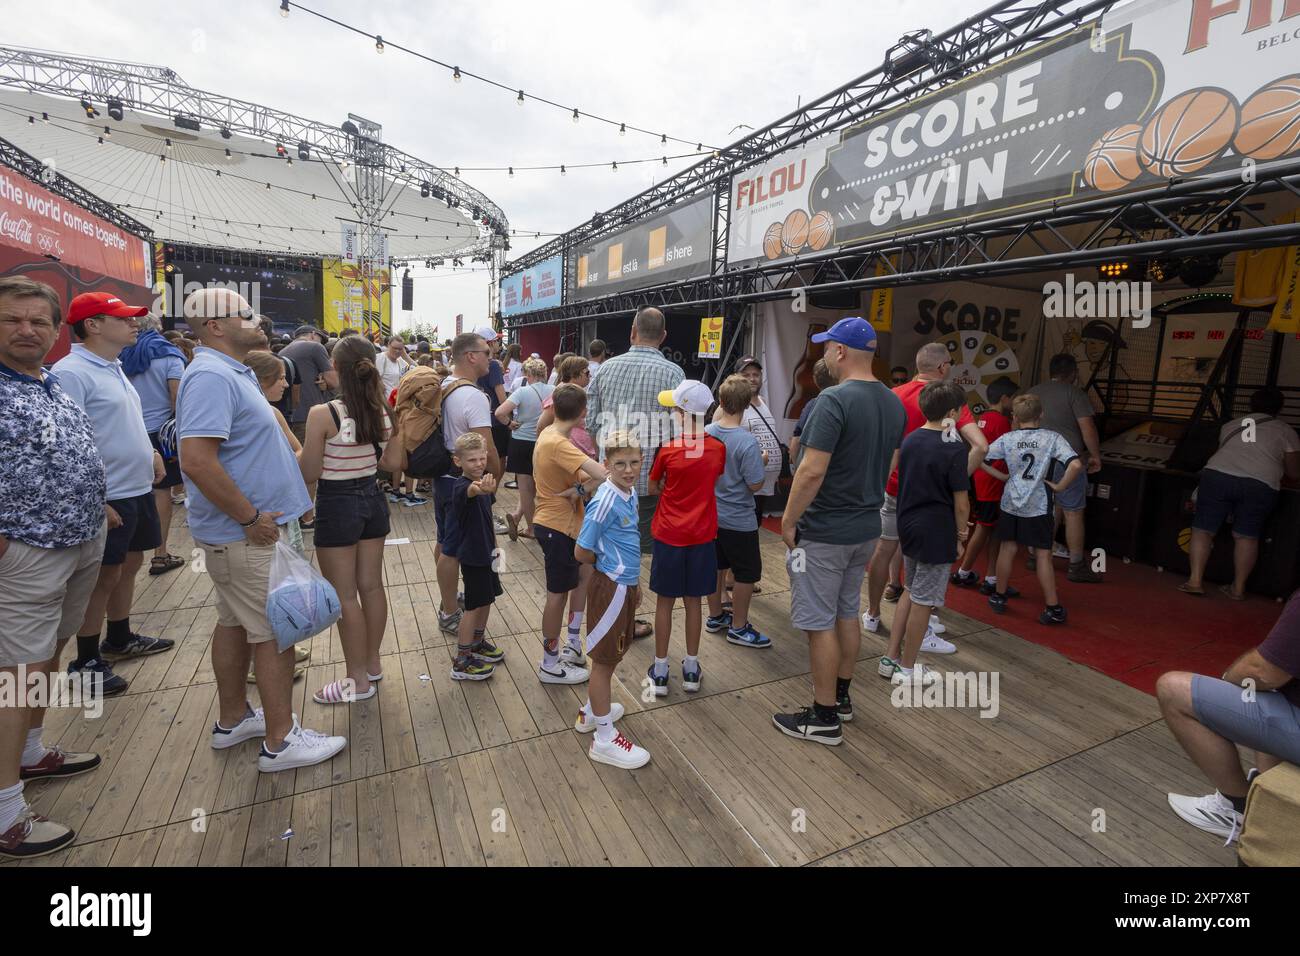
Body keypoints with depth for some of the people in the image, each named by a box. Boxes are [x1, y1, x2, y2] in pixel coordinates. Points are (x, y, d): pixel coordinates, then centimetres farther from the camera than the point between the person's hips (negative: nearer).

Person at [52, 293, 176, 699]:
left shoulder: (113, 368, 12)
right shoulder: (71, 372, -18)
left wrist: (150, 454, 16)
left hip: (137, 488, 9)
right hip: (107, 496, -9)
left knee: (129, 563, 19)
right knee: (105, 575, 2)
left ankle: (120, 639, 36)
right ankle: (86, 663, 18)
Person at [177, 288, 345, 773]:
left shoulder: (233, 373, 13)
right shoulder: (211, 376, -20)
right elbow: (197, 461, -29)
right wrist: (251, 518, -22)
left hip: (243, 530, 10)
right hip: (245, 534, -10)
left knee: (236, 623, 19)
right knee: (275, 631, -1)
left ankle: (233, 719, 34)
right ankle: (281, 740, 12)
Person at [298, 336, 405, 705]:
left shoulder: (322, 414, -19)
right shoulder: (384, 411, -3)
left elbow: (309, 473, -12)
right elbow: (394, 463, 4)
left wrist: (293, 449, 7)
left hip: (337, 505, -6)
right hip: (372, 499, 6)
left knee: (344, 596, 6)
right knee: (371, 586, 16)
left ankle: (358, 680, 17)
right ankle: (372, 664, 31)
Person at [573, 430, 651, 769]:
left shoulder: (631, 492, 4)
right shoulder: (605, 501, -23)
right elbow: (582, 553, -19)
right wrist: (610, 564, -3)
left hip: (626, 586, 9)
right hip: (610, 588, -9)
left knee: (612, 654, 22)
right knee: (604, 660, 5)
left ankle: (591, 712, 42)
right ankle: (604, 739, 20)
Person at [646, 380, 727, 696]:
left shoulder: (667, 448, -14)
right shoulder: (718, 448, -5)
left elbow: (653, 488, -1)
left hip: (669, 535, -3)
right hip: (702, 536, 3)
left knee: (665, 601, 9)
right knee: (693, 600, 14)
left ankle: (660, 670, 20)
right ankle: (691, 668, 25)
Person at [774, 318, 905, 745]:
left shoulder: (835, 400, -21)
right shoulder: (894, 404, 6)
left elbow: (812, 470, -25)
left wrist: (788, 520, -14)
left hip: (824, 532, -8)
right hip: (866, 527, 9)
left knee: (820, 623, 3)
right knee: (847, 614, 20)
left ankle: (824, 717, 15)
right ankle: (841, 695, 36)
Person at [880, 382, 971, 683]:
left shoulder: (909, 441, 3)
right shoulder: (954, 448, -16)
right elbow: (961, 502, -14)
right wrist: (961, 530, 3)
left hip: (908, 525, 7)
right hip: (936, 533, -7)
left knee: (910, 591, 21)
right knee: (923, 601, 5)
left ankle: (891, 658, 24)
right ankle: (907, 669, 17)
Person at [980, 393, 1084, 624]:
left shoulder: (1007, 439, -2)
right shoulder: (1052, 438, -8)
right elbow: (1076, 465, -20)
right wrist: (1060, 486, -7)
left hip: (1011, 503, 2)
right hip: (1039, 507, -2)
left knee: (1007, 549, 13)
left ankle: (999, 597, 25)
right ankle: (1053, 608, 8)